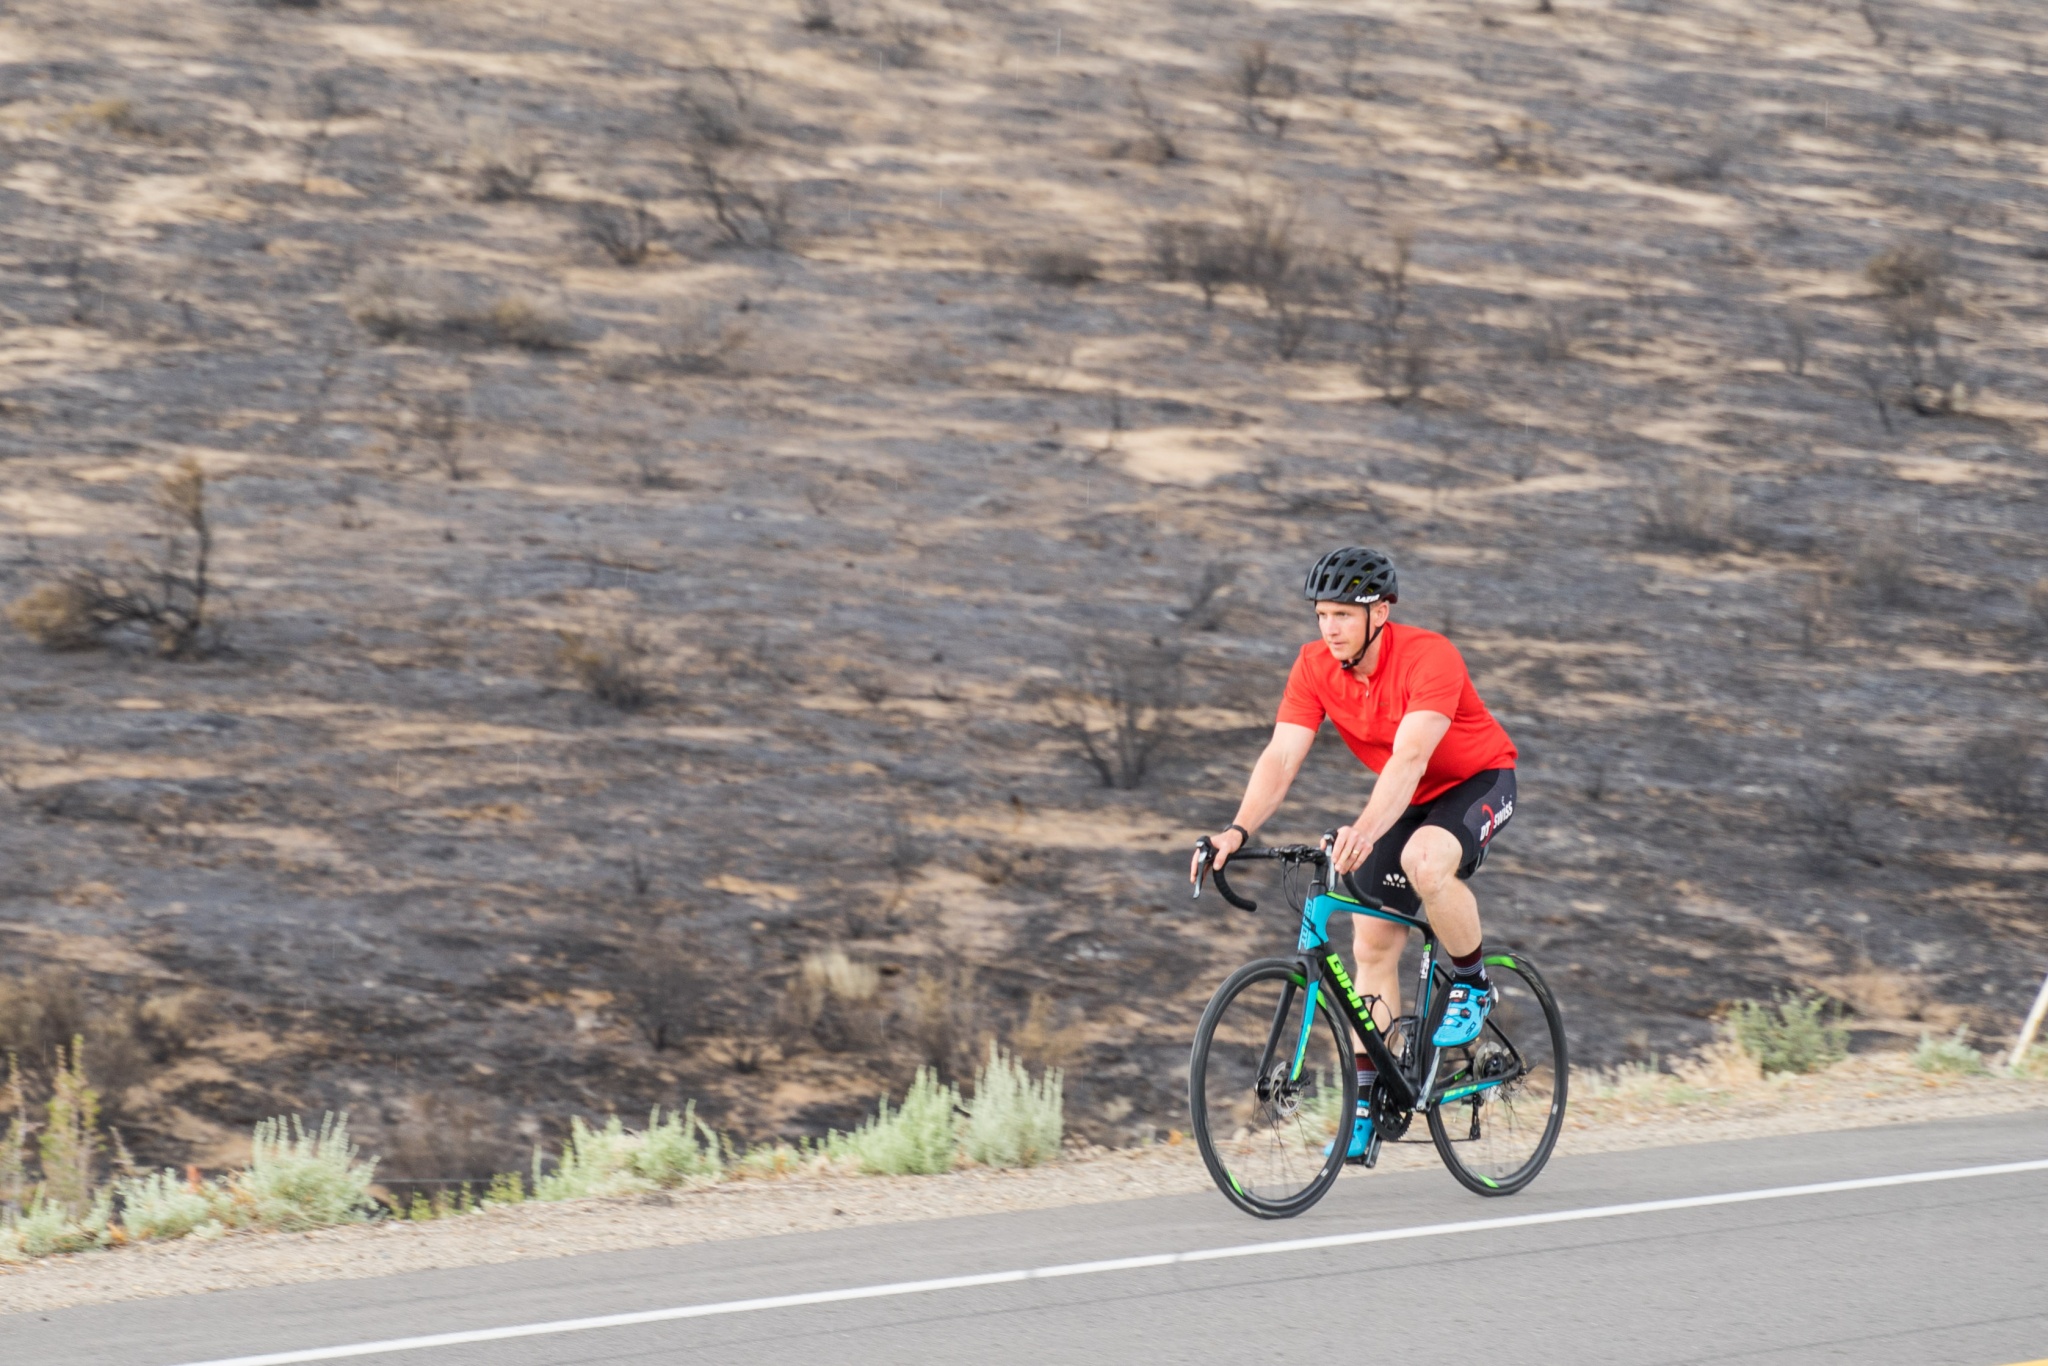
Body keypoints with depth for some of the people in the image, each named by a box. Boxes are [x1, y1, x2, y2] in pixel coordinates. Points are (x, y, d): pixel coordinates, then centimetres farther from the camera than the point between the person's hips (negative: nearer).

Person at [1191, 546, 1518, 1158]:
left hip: (1479, 781, -6)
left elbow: (1409, 757, -43)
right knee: (1373, 941, -1)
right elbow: (1281, 757, -21)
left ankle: (1472, 983, -9)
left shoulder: (1428, 656, -31)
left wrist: (1364, 831, -58)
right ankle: (1367, 1103, 6)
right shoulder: (1316, 666, -14)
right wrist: (1238, 830, -37)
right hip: (1408, 799, 6)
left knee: (1425, 860, -36)